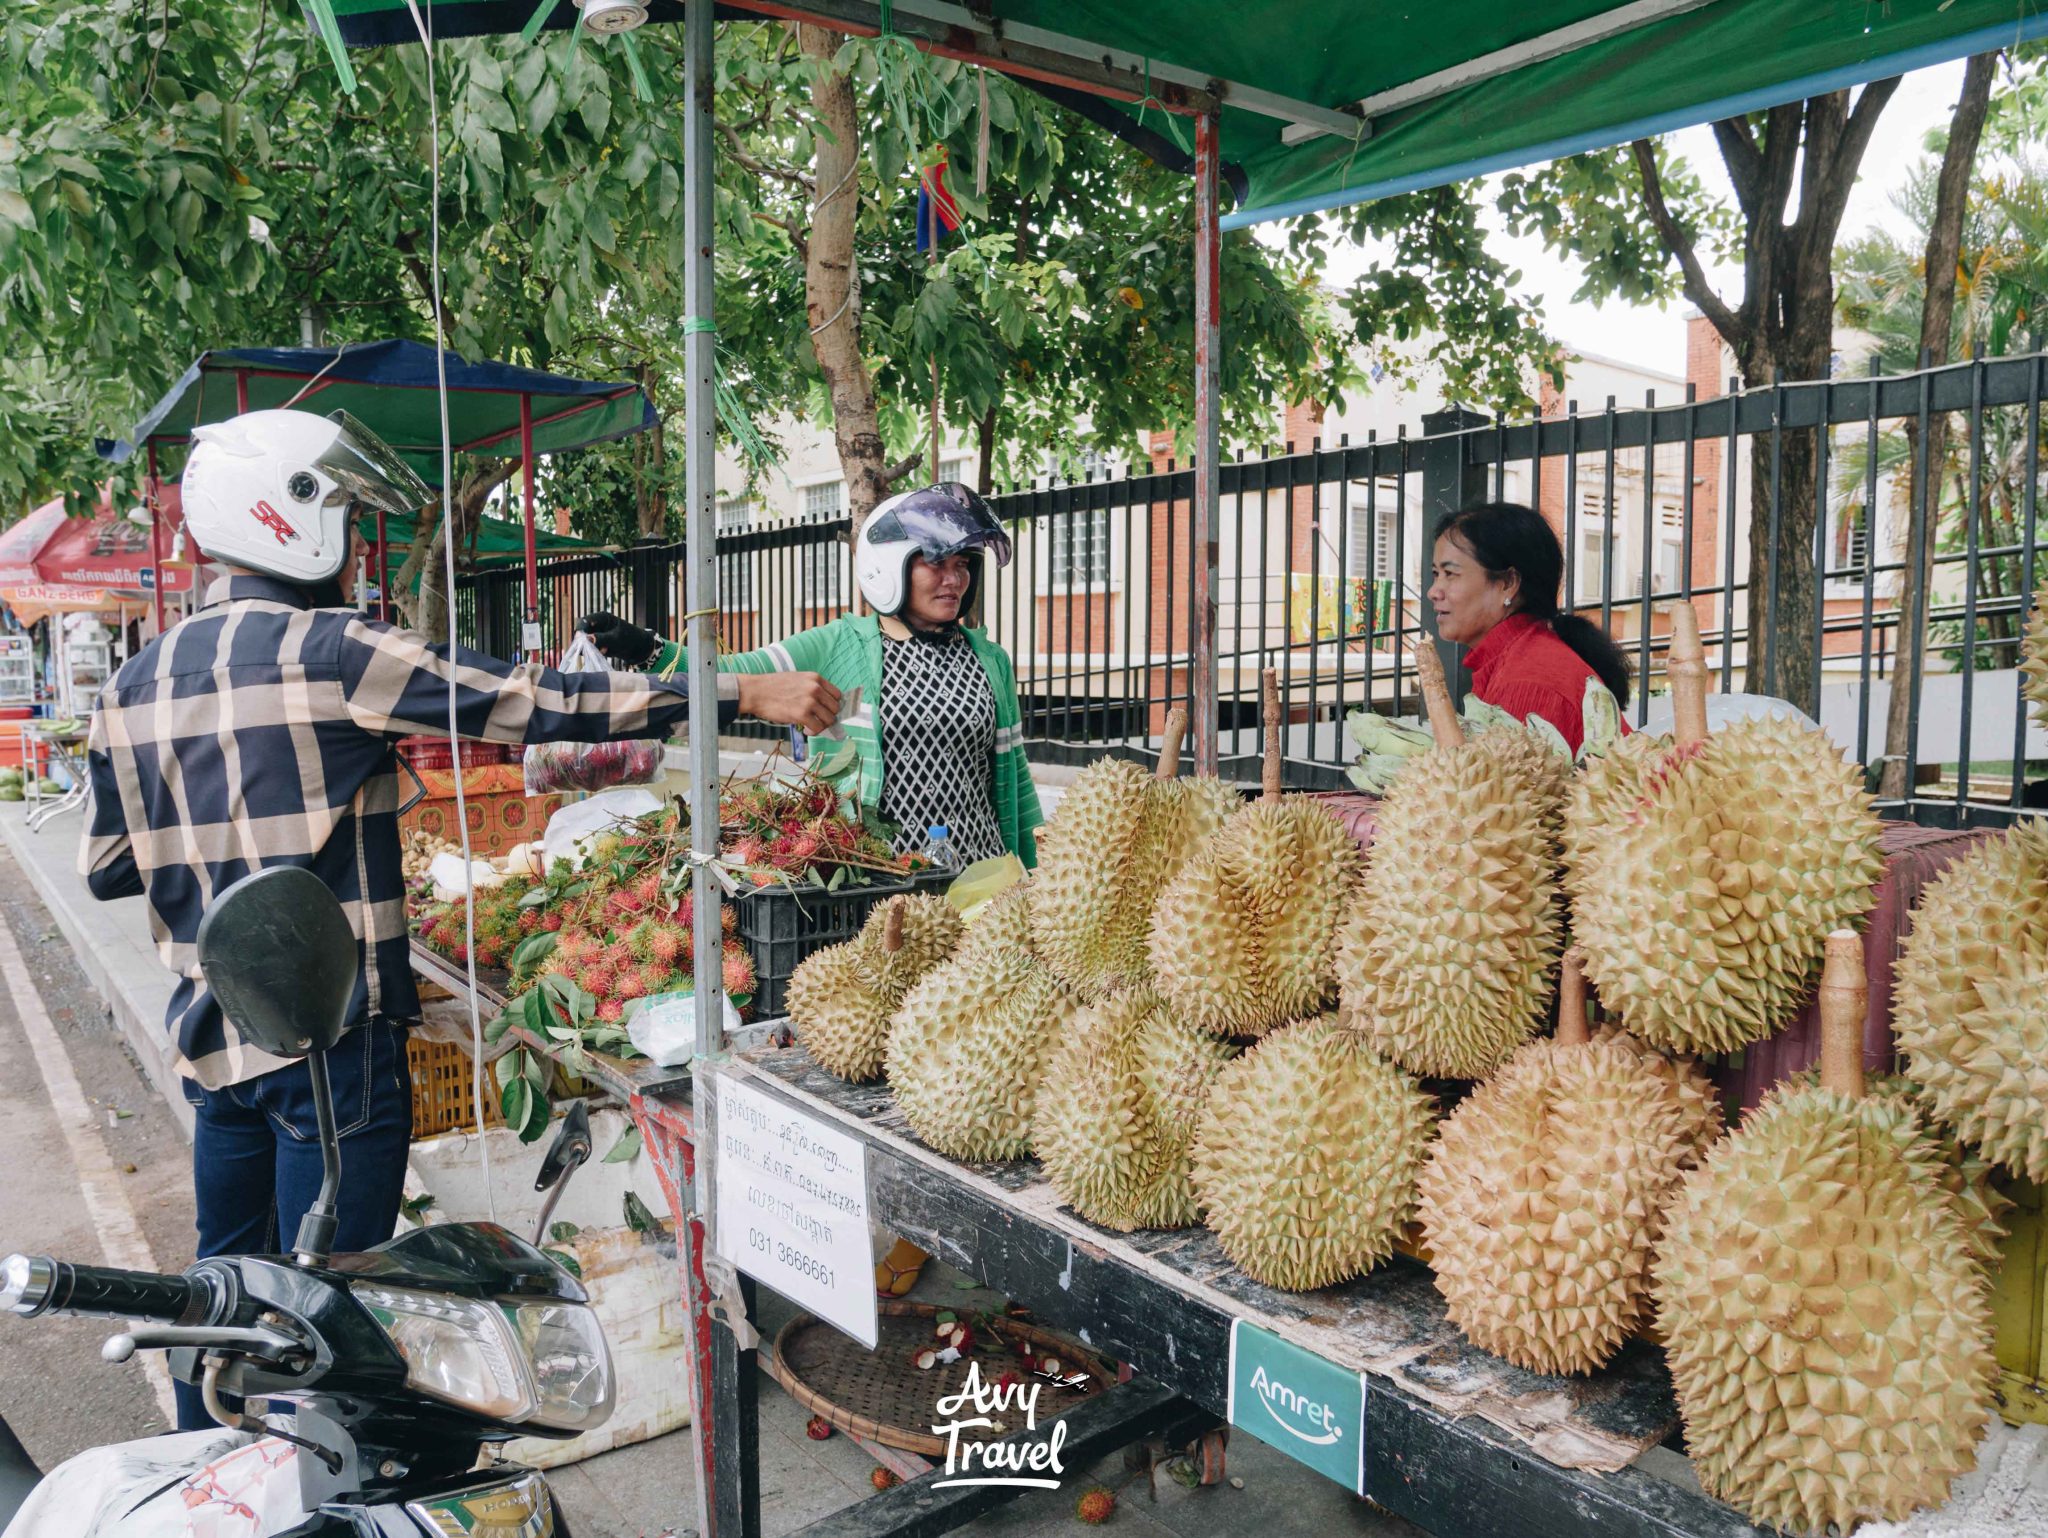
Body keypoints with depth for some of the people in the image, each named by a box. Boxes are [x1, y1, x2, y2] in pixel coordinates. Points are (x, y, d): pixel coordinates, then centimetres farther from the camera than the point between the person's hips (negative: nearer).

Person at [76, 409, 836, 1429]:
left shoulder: (135, 682, 6)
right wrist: (746, 694, -15)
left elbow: (106, 868, 10)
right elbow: (539, 703, -18)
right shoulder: (330, 652, -16)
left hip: (211, 1030, 8)